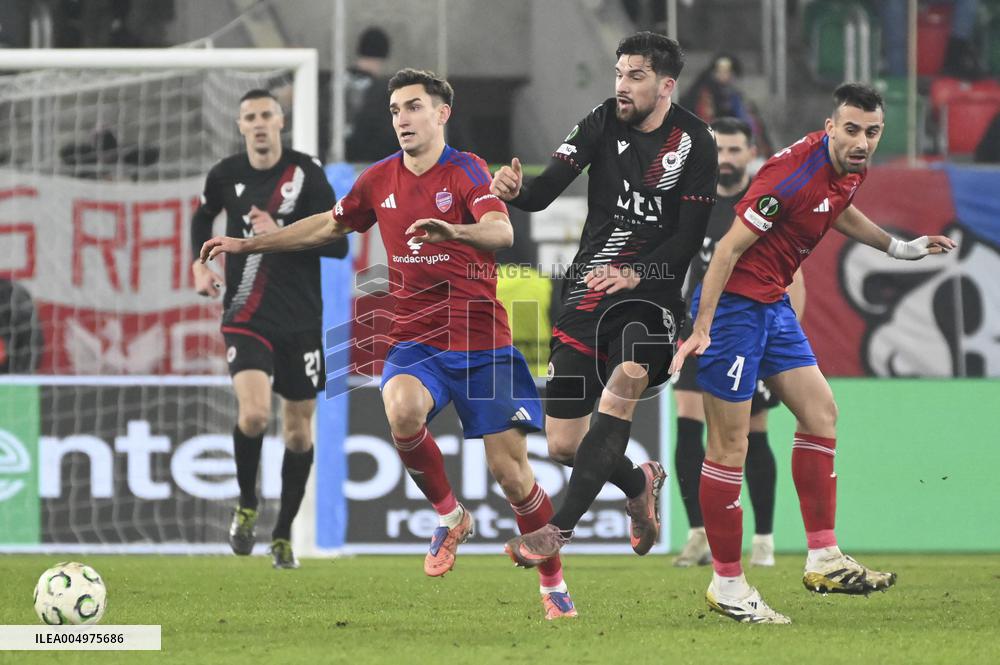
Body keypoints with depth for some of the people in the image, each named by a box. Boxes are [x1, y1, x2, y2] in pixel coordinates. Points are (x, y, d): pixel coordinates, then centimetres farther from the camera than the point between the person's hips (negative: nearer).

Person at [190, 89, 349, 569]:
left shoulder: (306, 173, -6)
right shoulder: (226, 175, 0)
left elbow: (338, 245, -9)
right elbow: (203, 216, 24)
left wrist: (282, 235, -20)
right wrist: (199, 264, 8)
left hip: (301, 320, 0)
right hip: (246, 318, 0)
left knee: (299, 429, 6)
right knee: (253, 413, -22)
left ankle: (284, 534, 23)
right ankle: (247, 506, 4)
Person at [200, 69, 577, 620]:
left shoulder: (465, 170, -7)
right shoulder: (380, 180, 9)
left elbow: (500, 231, -25)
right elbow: (330, 225, 27)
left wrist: (453, 230, -46)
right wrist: (247, 245, 27)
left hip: (480, 341, -3)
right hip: (415, 341, 3)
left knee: (510, 469, -6)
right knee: (402, 411, -31)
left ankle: (554, 585, 15)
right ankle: (449, 517, -5)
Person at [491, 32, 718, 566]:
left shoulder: (693, 141, -4)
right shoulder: (603, 124, 1)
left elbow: (690, 236, -6)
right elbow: (547, 188, -10)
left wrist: (637, 275, -22)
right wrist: (516, 190, -33)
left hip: (651, 295, -3)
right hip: (587, 290, 3)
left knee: (626, 379, -32)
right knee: (563, 445, 2)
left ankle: (558, 529, -31)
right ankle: (638, 484, 36)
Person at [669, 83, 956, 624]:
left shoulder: (850, 169, 2)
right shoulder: (794, 173, -26)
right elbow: (729, 248, -24)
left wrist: (897, 247, 29)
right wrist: (701, 329, -25)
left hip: (773, 305, 10)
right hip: (732, 302, -10)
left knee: (820, 412, 9)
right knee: (729, 446, -4)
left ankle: (823, 559, 13)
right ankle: (726, 584, 2)